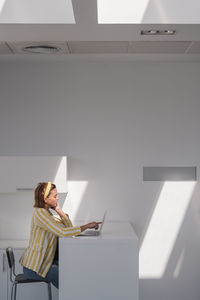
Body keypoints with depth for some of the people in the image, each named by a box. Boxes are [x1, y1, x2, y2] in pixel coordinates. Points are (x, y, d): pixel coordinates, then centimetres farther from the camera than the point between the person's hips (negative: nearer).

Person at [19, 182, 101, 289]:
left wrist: (59, 211, -1)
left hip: (41, 262, 10)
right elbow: (62, 232, -30)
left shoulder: (46, 213, 13)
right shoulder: (39, 213, -19)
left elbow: (69, 227, 10)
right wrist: (87, 226, -24)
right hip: (34, 267, -10)